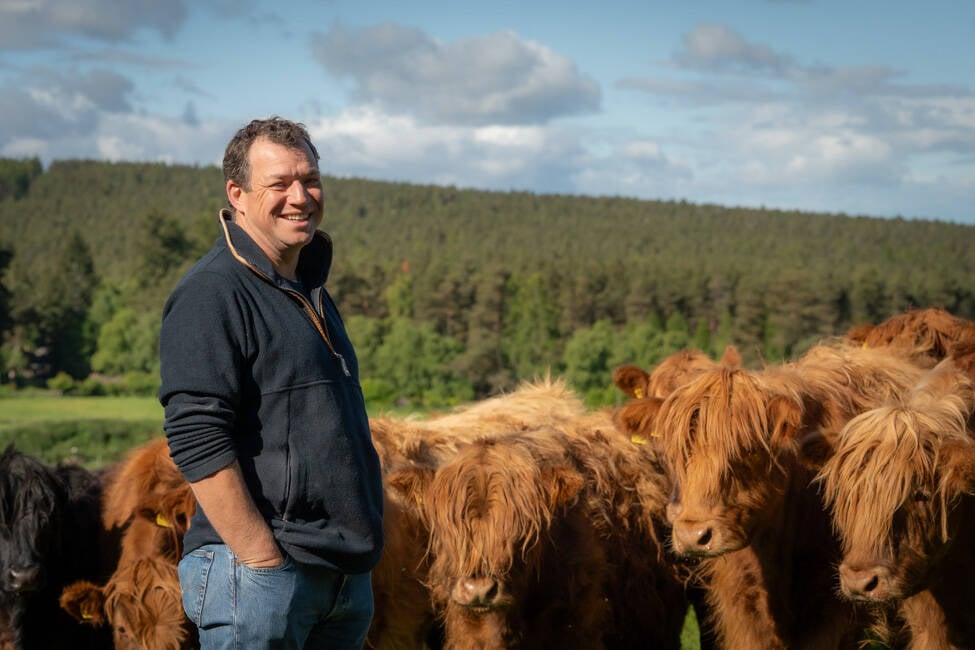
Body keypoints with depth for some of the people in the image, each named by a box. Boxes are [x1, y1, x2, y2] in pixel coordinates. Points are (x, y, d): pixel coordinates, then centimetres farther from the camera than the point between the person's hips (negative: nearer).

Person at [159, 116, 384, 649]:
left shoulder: (310, 291, 17)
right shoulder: (212, 294, -12)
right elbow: (198, 444, -20)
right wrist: (265, 562, -21)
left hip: (347, 577, 9)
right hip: (259, 578, -8)